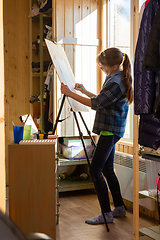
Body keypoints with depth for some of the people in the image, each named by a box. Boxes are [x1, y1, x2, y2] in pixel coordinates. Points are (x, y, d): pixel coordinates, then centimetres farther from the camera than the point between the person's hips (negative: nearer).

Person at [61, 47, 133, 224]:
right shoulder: (116, 78, 14)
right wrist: (84, 91, 15)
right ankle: (119, 208, 24)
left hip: (110, 130, -10)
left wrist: (70, 93, -18)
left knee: (95, 169, -9)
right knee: (107, 169, 14)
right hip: (111, 130, 10)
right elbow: (102, 100, 23)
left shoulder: (116, 82, -18)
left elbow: (96, 103, -22)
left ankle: (106, 213, -3)